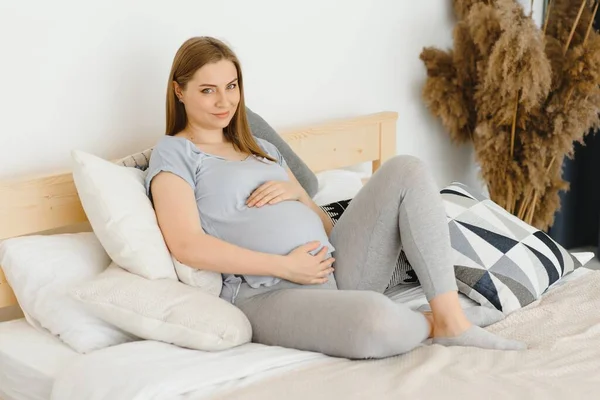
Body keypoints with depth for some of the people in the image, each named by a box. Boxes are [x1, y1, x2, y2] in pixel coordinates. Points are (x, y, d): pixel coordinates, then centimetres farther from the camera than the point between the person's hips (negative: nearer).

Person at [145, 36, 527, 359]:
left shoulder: (262, 148, 24)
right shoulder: (174, 153, 3)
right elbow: (187, 244, -13)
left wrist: (296, 193, -1)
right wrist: (285, 266, -15)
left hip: (333, 268, 8)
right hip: (270, 295, -7)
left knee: (406, 170, -8)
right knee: (375, 319, -39)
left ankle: (452, 320, -12)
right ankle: (427, 324, -1)